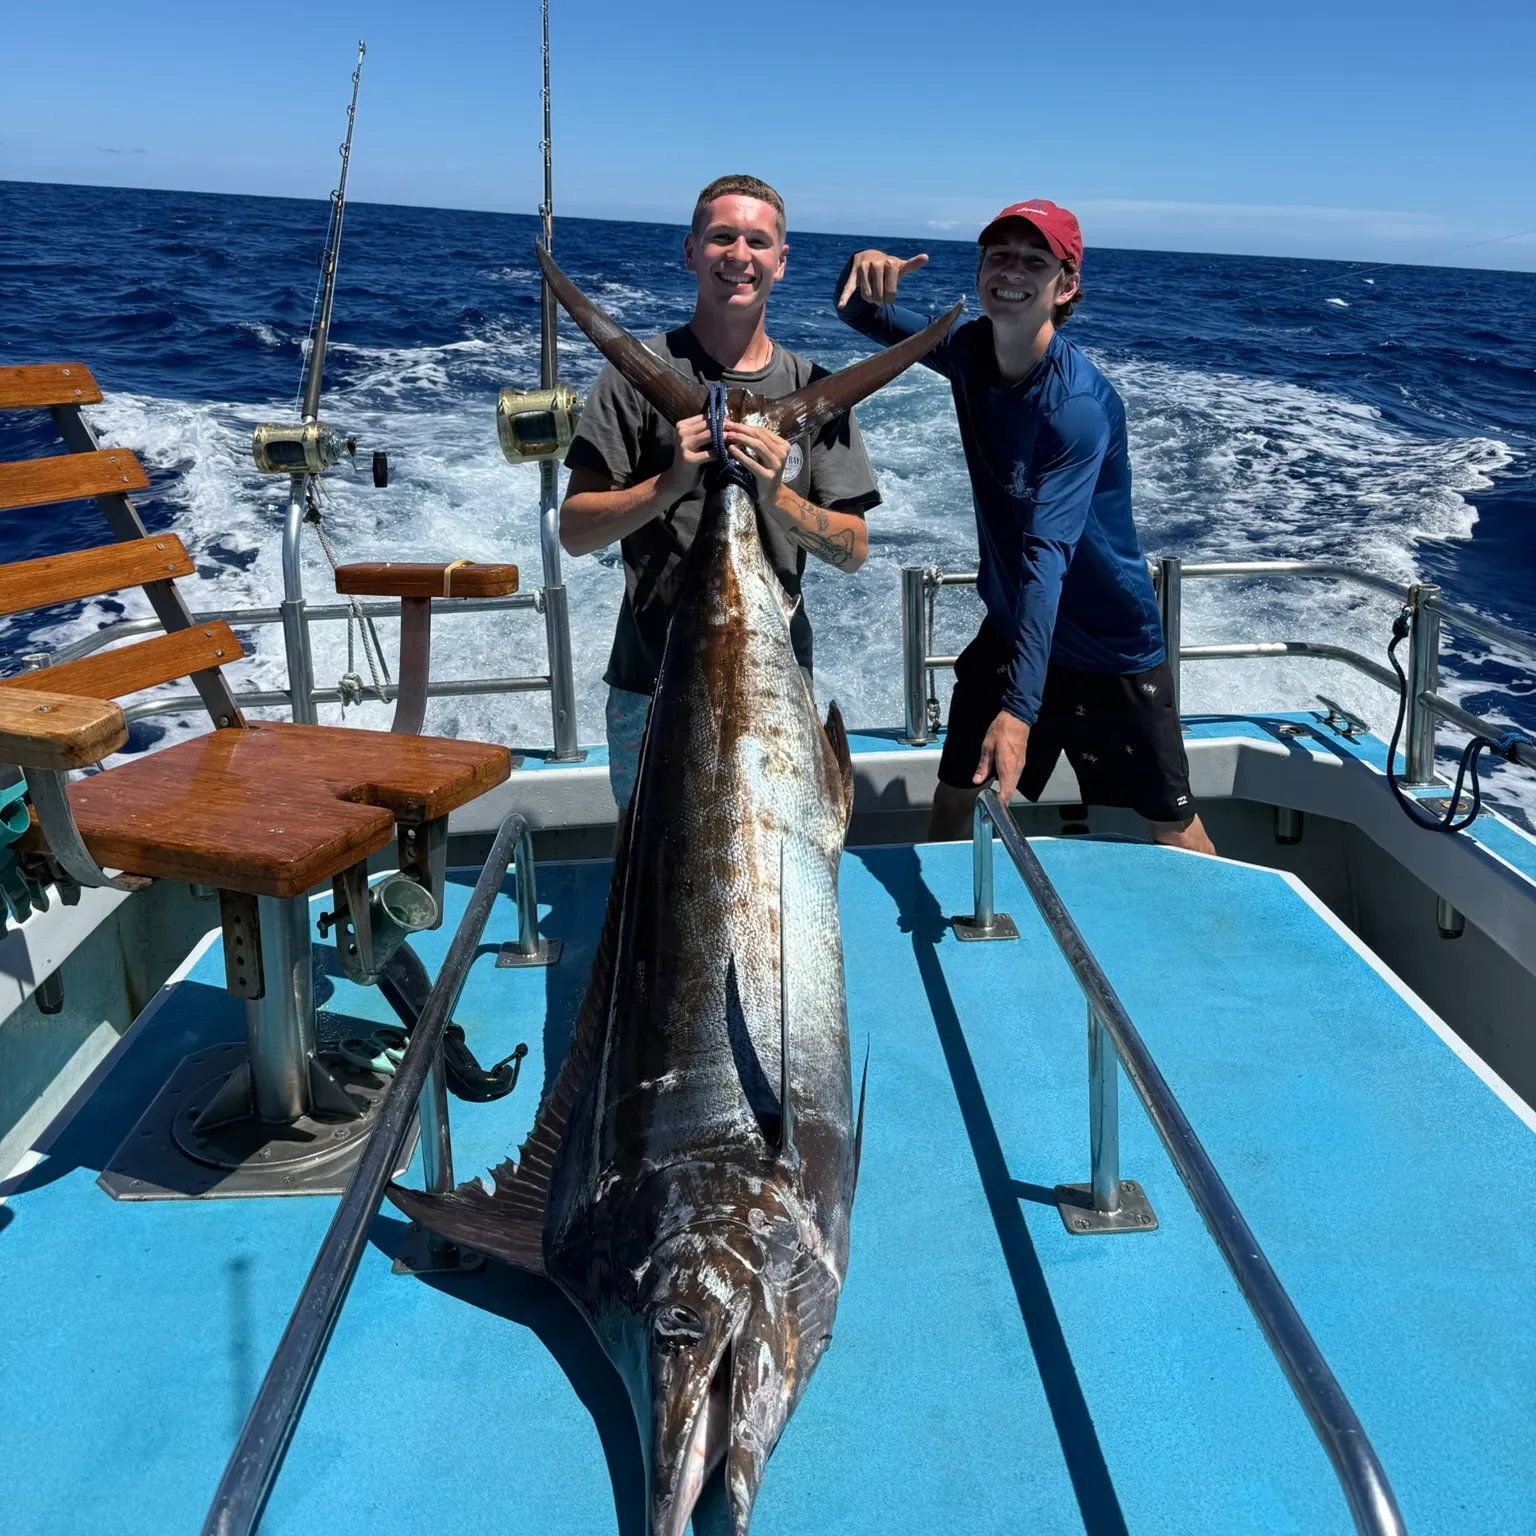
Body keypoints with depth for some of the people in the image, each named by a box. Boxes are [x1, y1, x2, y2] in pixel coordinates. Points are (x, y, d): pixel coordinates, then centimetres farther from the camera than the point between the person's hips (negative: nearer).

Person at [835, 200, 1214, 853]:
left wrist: (1020, 708, -45)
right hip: (1010, 630, 5)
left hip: (1111, 651, -5)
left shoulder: (1081, 405, -27)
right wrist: (865, 269, -21)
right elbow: (862, 316, 6)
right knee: (954, 799, 9)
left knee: (1173, 828, 5)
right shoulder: (970, 348, -7)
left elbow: (1047, 552, -37)